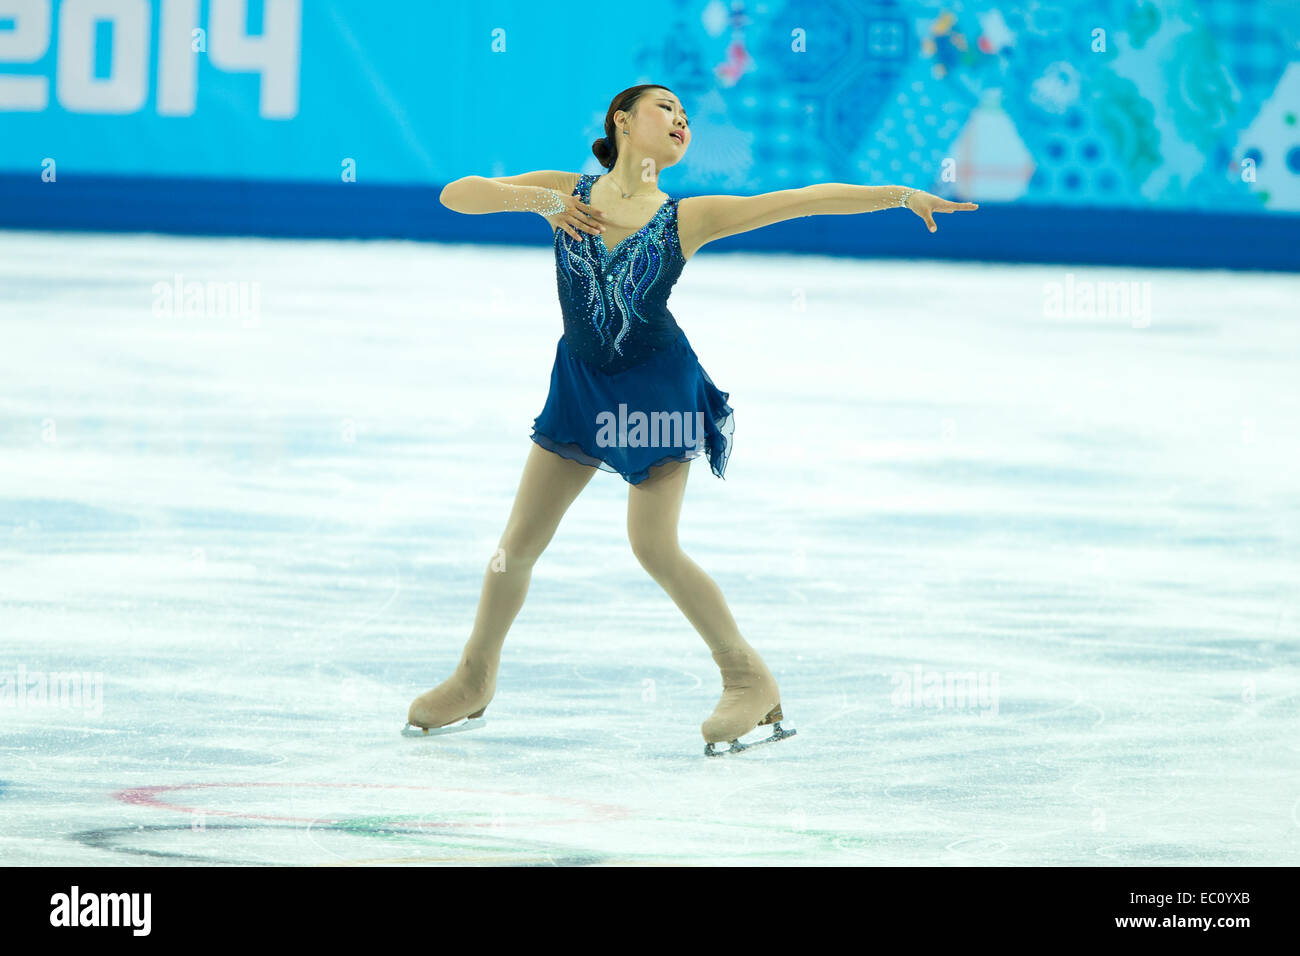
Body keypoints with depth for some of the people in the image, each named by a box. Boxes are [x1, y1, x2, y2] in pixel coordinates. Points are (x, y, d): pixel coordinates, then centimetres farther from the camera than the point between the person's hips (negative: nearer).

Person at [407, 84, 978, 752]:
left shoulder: (687, 218, -6)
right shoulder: (566, 194, -3)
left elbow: (803, 199, -10)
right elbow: (457, 195, -6)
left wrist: (900, 196, -15)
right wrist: (532, 198, -20)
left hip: (657, 384, -3)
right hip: (581, 385, 3)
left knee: (654, 546, -10)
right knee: (519, 542, 7)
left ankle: (749, 679, 4)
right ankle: (475, 679, 26)